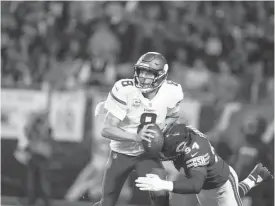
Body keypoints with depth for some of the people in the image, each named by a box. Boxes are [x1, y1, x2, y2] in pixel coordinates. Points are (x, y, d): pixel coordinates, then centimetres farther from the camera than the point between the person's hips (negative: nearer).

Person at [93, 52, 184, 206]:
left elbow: (173, 116, 9)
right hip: (121, 153, -1)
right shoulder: (125, 90, -26)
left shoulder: (171, 92, -17)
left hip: (148, 153, 1)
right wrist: (137, 137, -41)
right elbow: (107, 129, -27)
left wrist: (163, 125, -14)